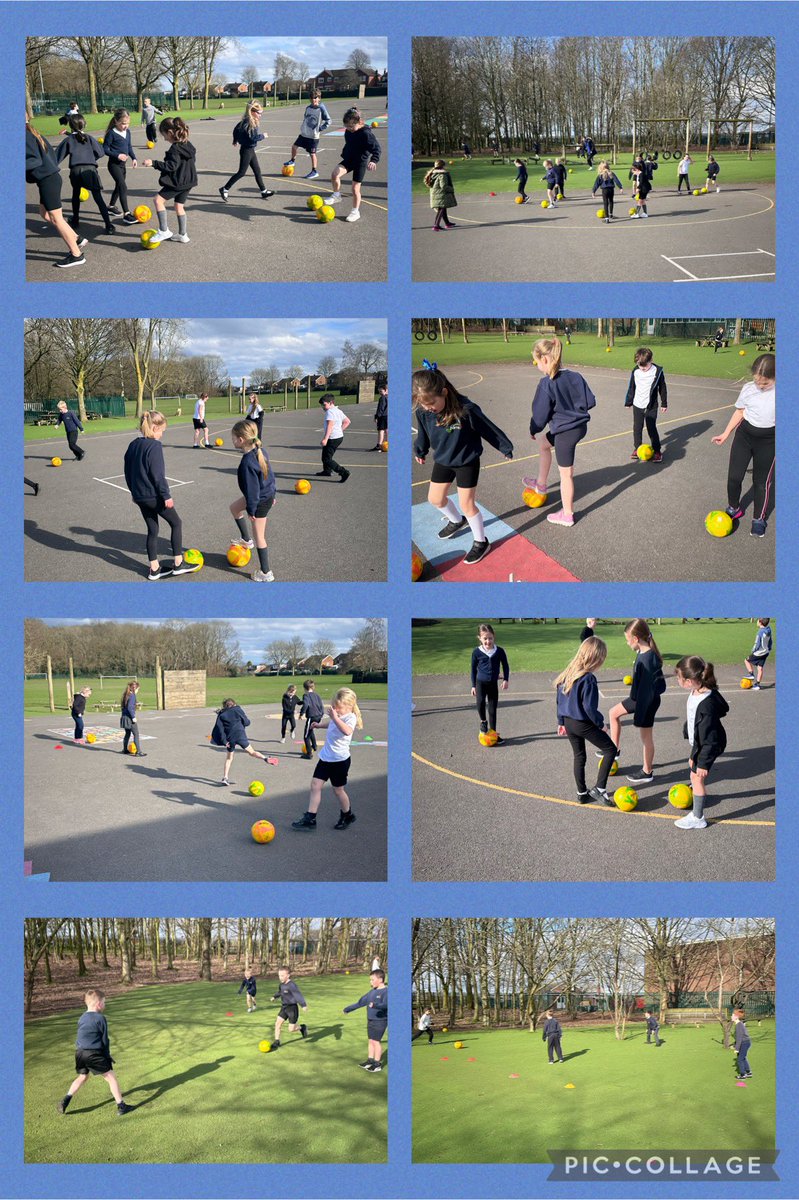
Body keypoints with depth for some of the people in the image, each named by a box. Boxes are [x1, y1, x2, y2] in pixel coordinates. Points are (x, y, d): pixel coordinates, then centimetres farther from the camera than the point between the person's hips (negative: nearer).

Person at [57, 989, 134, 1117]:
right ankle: (121, 1106, 0)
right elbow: (105, 1040, -2)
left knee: (82, 1076, 28)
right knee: (111, 1077, 2)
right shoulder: (100, 1019, -7)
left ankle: (65, 1101, 19)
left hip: (80, 1053, 7)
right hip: (94, 1054, -7)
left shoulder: (82, 1019, 13)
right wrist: (107, 1056, 11)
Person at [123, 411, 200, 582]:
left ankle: (154, 569, 18)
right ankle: (178, 564, 13)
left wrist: (134, 491, 24)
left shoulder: (133, 445, 6)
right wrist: (166, 495, -15)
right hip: (154, 495, -7)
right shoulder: (154, 446, -18)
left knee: (152, 530, 16)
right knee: (176, 523, 11)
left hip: (140, 496, 7)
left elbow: (128, 471, 14)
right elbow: (158, 474, -21)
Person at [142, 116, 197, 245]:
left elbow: (172, 166, -24)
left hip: (177, 182, -10)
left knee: (158, 200, -10)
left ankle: (164, 231, -12)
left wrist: (154, 163, -25)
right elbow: (193, 159, 20)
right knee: (179, 206, 19)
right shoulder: (188, 144, 8)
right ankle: (182, 234, 26)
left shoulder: (175, 148, -19)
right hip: (188, 181, 10)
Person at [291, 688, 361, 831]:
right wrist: (320, 724, 19)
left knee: (338, 790, 8)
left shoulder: (350, 717, -20)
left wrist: (335, 717, -49)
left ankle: (347, 816, 32)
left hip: (340, 760, -7)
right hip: (326, 756, 7)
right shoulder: (336, 716, 3)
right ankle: (310, 818, 3)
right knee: (315, 784, 0)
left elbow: (347, 731, -45)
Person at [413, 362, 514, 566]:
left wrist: (506, 448, -4)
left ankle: (481, 542, 22)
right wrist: (420, 451, 22)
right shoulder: (423, 411, -19)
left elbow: (488, 429, -18)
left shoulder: (466, 409, -33)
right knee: (435, 498, 16)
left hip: (467, 462, -5)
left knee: (467, 504, 0)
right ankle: (457, 521, 47)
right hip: (443, 460, 5)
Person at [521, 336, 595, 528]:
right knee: (545, 445, 31)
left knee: (565, 473, 8)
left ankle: (567, 515, 22)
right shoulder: (575, 377, -4)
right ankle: (541, 484, 48)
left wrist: (534, 430, 7)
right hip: (581, 425, 8)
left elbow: (540, 415, -13)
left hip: (566, 432, -8)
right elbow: (590, 401, 0)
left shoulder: (546, 385, -22)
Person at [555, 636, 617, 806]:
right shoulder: (588, 679, -23)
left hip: (568, 722, 8)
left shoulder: (567, 673, 2)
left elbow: (560, 699, 10)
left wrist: (561, 722, 20)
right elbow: (589, 707, -22)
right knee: (610, 749, 7)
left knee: (579, 756, 21)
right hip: (583, 724, -8)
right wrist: (600, 723, -7)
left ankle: (582, 793, 29)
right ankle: (599, 788, 3)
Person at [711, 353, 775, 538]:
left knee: (762, 481, 8)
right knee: (734, 476, 5)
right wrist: (725, 435, 11)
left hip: (768, 441, -3)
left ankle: (759, 519, 24)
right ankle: (734, 508, 30)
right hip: (744, 435, 3)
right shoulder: (748, 389, -8)